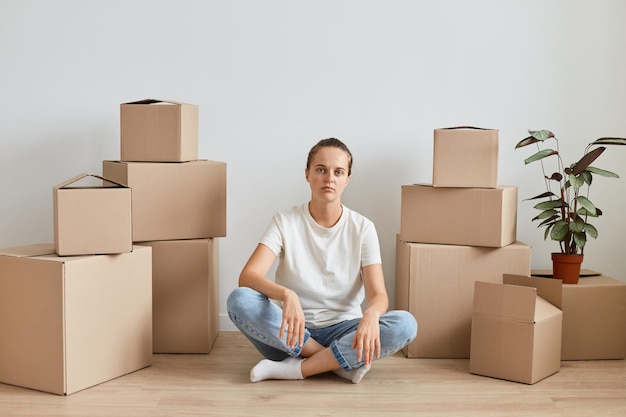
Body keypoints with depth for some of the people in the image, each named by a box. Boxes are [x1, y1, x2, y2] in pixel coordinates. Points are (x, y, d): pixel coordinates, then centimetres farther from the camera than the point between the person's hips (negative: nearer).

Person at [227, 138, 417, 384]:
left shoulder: (362, 228, -3)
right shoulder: (286, 222, -5)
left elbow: (378, 295, -10)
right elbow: (247, 276, -18)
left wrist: (371, 314, -35)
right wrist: (287, 295, -38)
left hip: (342, 331, 1)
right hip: (293, 331, 0)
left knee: (405, 324, -26)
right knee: (239, 300, -28)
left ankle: (295, 368, -22)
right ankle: (342, 362, -21)